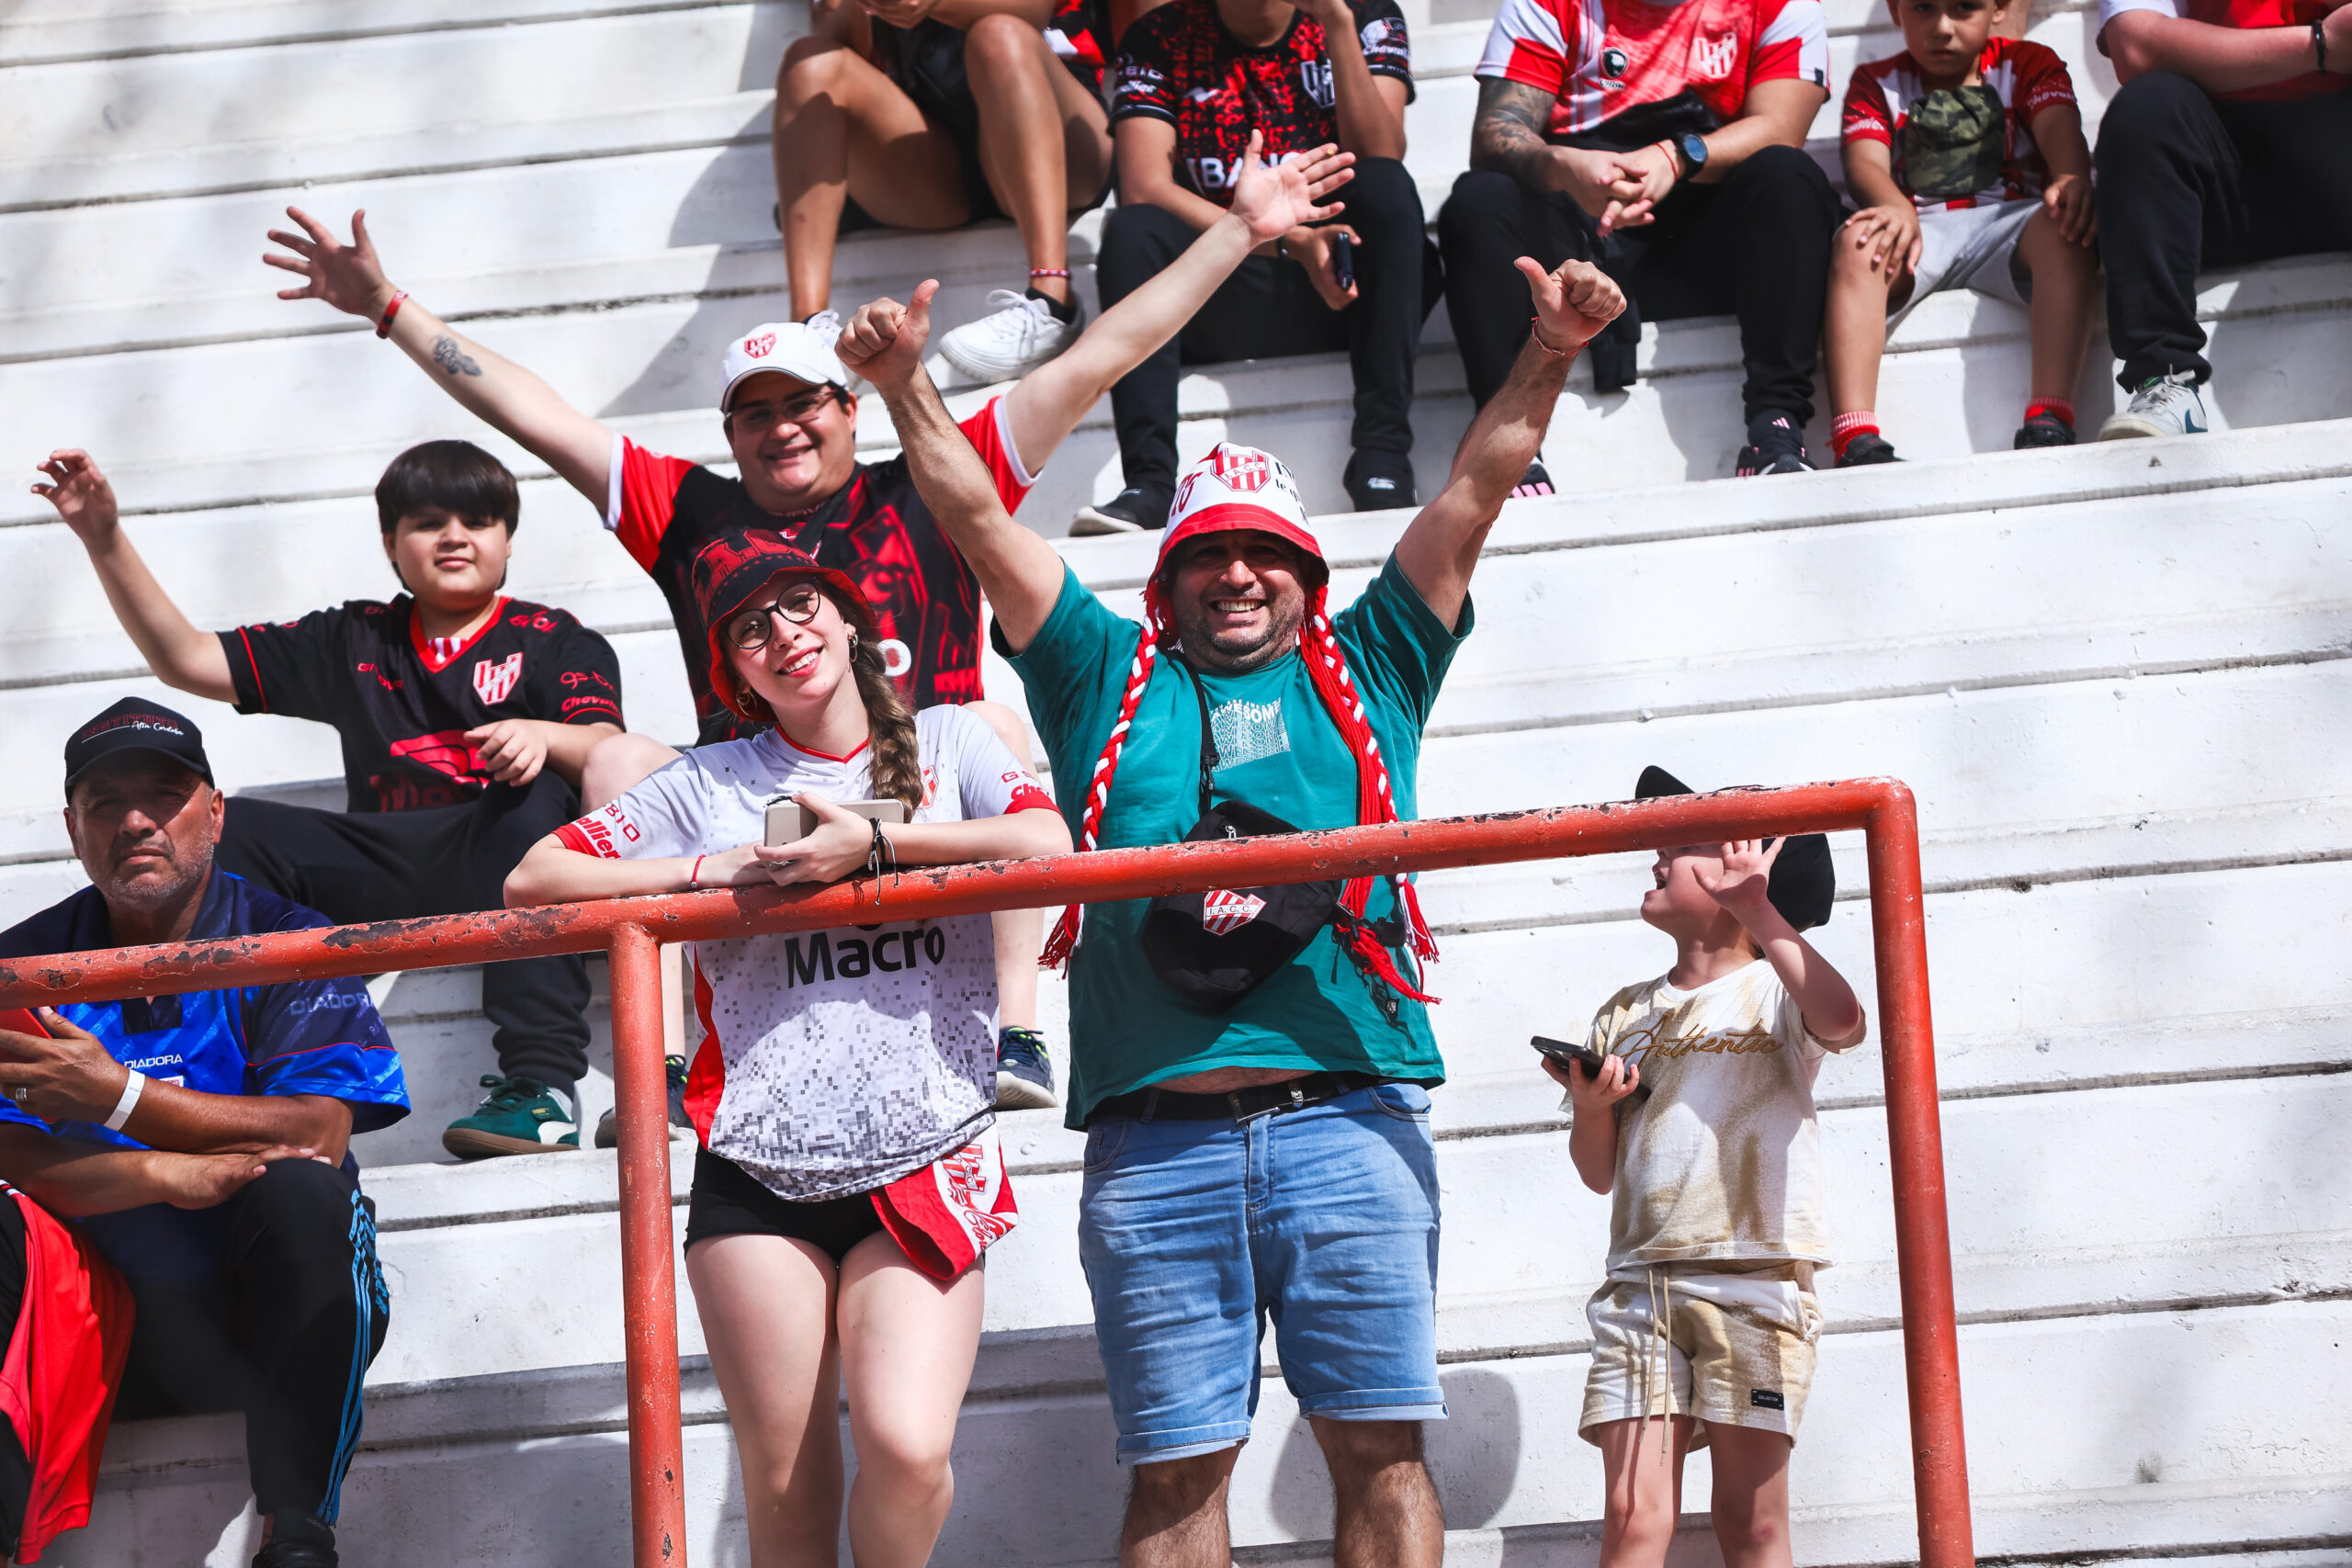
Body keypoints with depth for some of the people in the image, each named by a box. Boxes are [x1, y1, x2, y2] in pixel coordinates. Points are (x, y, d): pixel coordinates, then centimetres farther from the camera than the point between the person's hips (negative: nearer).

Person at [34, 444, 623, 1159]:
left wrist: (542, 737, -28)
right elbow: (185, 658, 22)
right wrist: (105, 539, 12)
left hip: (506, 865, -4)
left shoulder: (553, 640, 13)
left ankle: (541, 1083, -44)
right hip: (382, 875, 4)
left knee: (536, 797, -37)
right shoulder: (354, 641, 24)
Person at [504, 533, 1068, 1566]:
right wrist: (711, 872, -5)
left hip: (925, 1161, -1)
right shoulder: (707, 785, 10)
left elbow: (1048, 844, -9)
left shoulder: (947, 742, 10)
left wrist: (873, 843, -12)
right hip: (760, 1172, 1)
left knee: (906, 1449, -19)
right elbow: (534, 880, 4)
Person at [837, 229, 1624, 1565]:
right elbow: (977, 514, 19)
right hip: (1153, 1141, 0)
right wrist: (909, 386, 8)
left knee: (1379, 1444, -2)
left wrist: (1548, 356, 5)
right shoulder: (1111, 681, 21)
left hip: (1344, 1116, 0)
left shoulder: (1367, 673, 20)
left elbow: (1478, 487, 16)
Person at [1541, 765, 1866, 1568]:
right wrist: (1591, 1107, 0)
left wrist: (1758, 910, -17)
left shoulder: (1776, 990, 5)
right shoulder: (1624, 1015, 20)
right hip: (1639, 1281, 4)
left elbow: (1843, 1021, -20)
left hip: (1753, 1273, -4)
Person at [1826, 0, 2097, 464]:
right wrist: (1897, 208, -28)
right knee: (1857, 243, -32)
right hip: (1921, 228, 0)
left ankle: (2050, 423, -44)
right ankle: (1856, 442, -45)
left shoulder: (2028, 65, 16)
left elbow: (2060, 128, -5)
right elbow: (1865, 163, -3)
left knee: (2065, 227, -33)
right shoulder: (1877, 82, 16)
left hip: (2008, 221, 0)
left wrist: (2071, 179, -31)